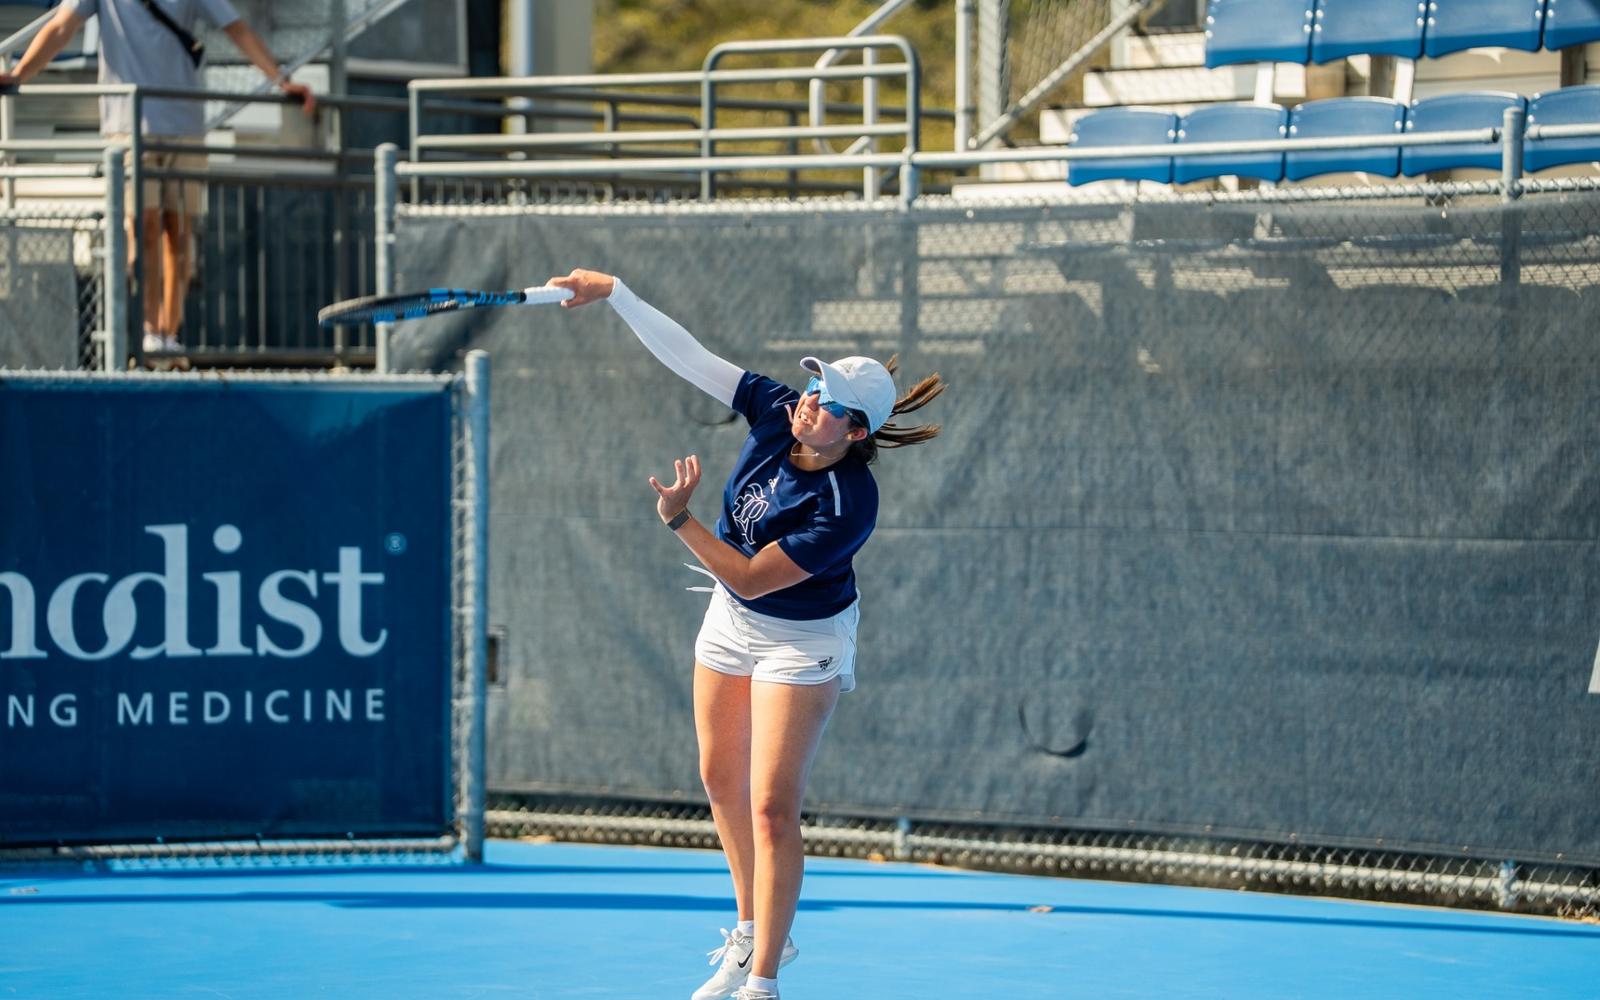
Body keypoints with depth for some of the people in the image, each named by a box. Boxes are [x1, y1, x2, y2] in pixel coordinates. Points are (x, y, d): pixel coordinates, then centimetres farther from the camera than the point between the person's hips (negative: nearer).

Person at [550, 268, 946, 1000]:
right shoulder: (777, 413, -18)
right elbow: (691, 359, -15)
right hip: (732, 622, 7)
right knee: (722, 782, 18)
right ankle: (753, 932, 36)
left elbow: (751, 578, -31)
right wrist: (615, 293, -21)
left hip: (801, 642, -7)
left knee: (771, 808, -11)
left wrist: (680, 521, -36)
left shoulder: (846, 506, -34)